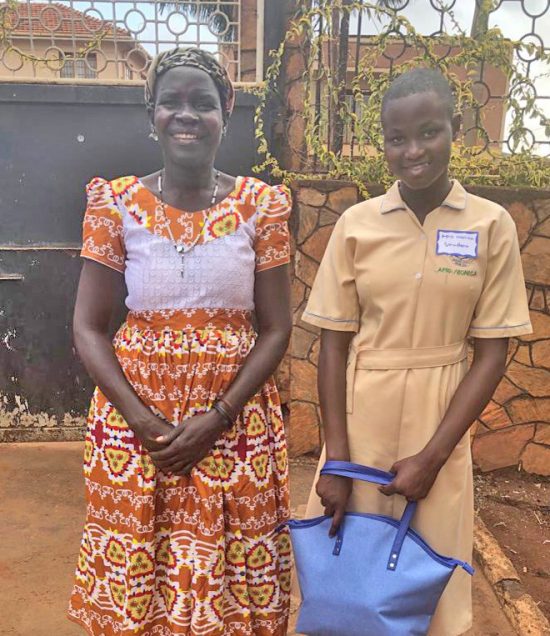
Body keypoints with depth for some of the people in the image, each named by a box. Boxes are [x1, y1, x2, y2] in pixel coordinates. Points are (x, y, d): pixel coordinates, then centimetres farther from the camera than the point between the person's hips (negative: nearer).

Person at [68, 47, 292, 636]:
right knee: (132, 580, 11)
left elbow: (275, 329, -2)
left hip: (236, 419, 0)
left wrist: (219, 417, -12)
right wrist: (143, 421, -12)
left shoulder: (260, 206, -1)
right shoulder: (118, 205, -1)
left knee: (230, 578, 8)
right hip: (134, 416, 1)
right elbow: (87, 328, -1)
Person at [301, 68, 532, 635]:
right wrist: (336, 457, -7)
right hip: (360, 422, 1)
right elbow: (334, 343, -2)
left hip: (440, 423, 0)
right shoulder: (356, 223, -4)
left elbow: (492, 352, -4)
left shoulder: (491, 226, -5)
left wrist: (433, 455, -9)